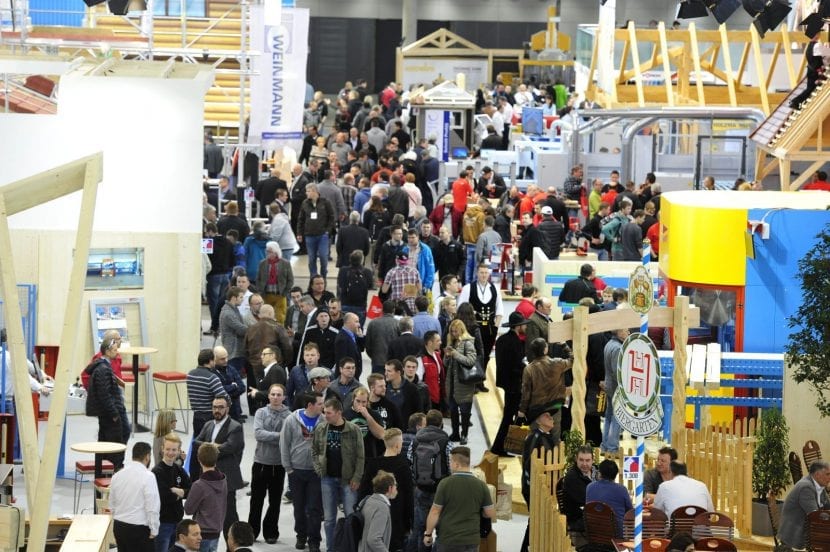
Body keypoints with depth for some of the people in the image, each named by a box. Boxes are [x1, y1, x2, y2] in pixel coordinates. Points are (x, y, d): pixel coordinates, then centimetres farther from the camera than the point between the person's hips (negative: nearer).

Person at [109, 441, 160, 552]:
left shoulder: (117, 475, 7)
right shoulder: (147, 476, -13)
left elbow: (112, 505, 14)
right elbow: (152, 507, -16)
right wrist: (154, 530, -8)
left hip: (119, 526, 7)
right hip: (139, 529, -7)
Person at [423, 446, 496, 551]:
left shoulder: (445, 484, -12)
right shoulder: (481, 485, -3)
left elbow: (435, 512, -8)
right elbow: (491, 513, 2)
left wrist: (428, 533, 3)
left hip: (448, 540, -2)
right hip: (471, 540, 2)